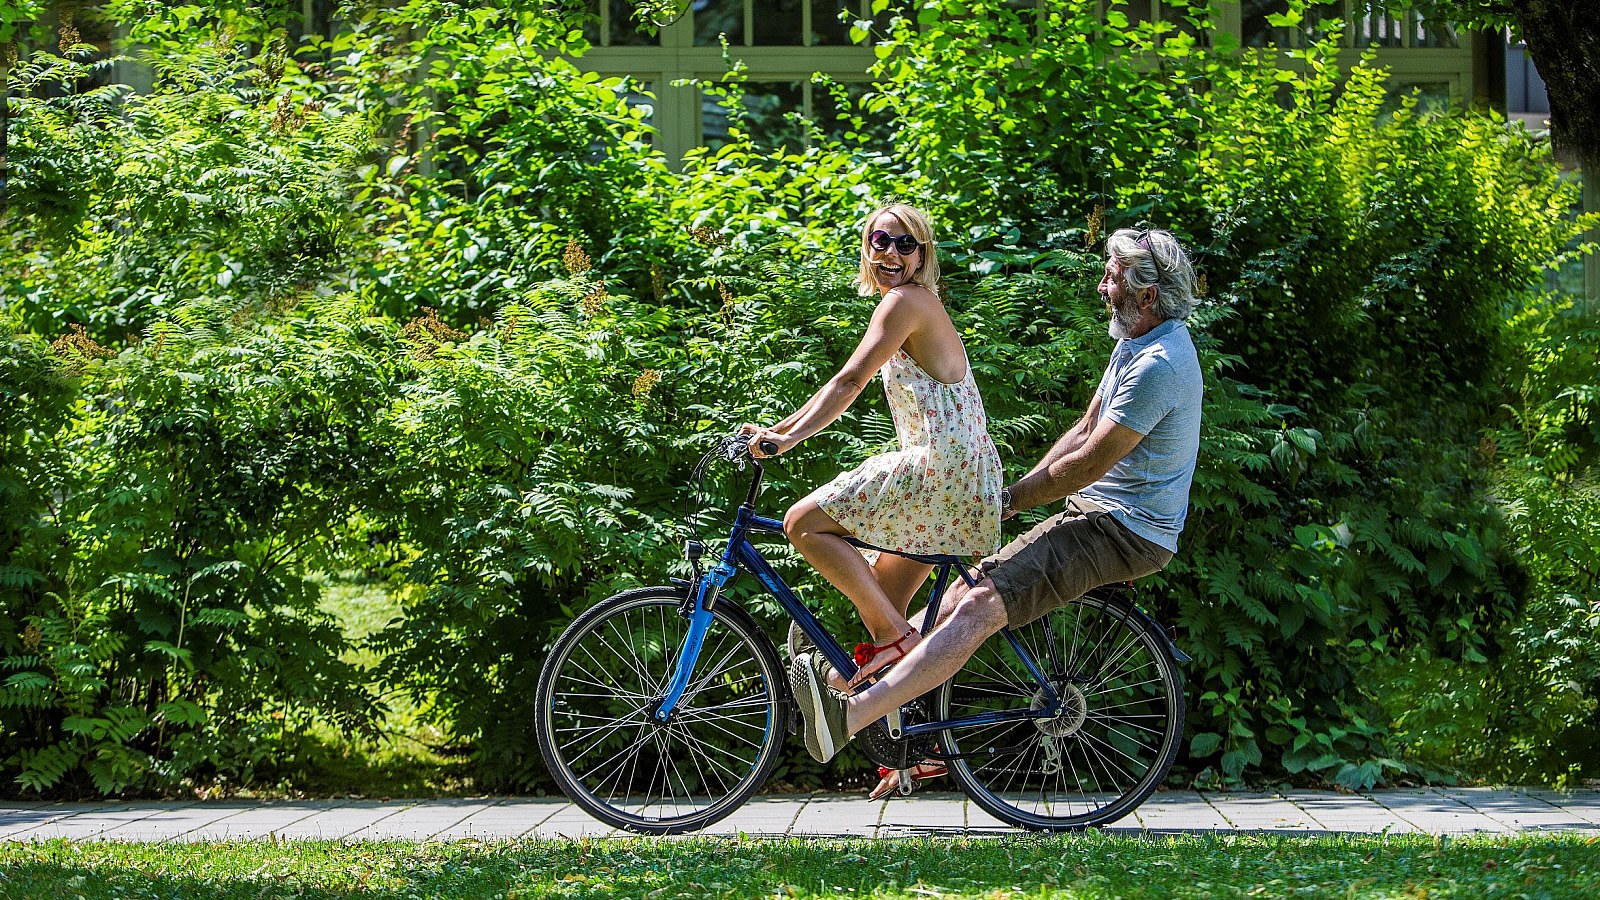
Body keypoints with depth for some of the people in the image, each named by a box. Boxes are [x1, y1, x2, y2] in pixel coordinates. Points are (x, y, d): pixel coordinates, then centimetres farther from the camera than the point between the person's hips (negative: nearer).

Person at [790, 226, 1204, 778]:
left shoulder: (1158, 365, -20)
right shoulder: (1136, 342, 15)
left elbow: (1088, 464, -19)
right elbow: (1084, 432, 18)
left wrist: (1011, 499, -7)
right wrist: (1015, 491, 8)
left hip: (1122, 532, -11)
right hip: (1100, 513, 11)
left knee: (980, 603, -24)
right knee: (967, 591, 4)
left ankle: (849, 716, -35)